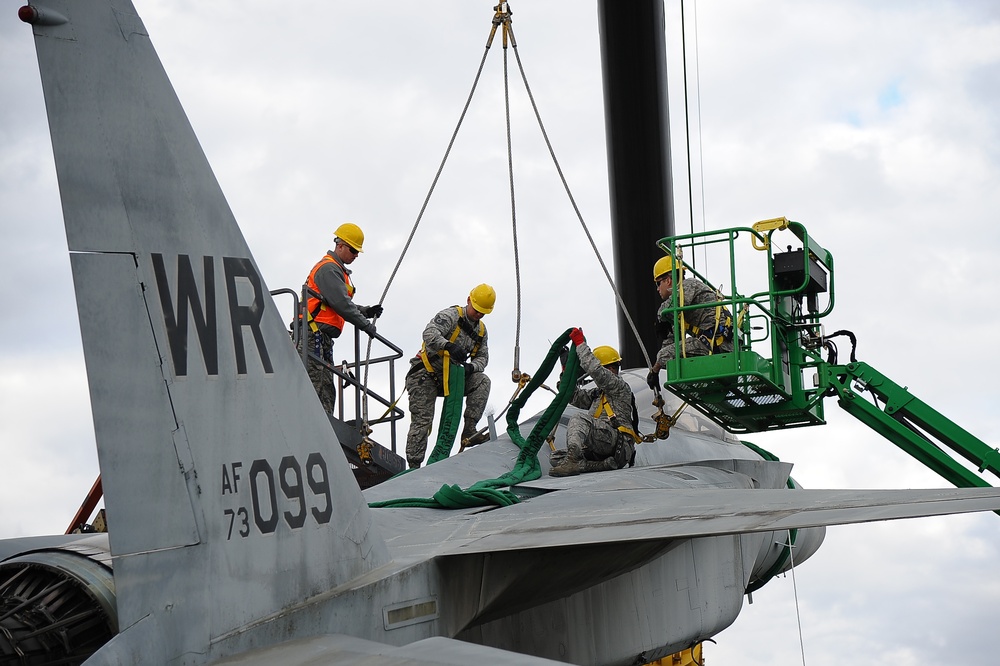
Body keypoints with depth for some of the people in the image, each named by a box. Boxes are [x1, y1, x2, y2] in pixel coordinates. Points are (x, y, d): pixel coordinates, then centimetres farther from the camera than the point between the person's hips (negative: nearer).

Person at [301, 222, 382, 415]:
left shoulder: (338, 270, 26)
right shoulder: (329, 268, -8)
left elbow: (344, 306, 26)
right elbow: (341, 305, -16)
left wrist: (366, 311, 11)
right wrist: (366, 325, -11)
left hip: (323, 337, 11)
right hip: (314, 332, -11)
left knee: (327, 390, 6)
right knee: (315, 385, -16)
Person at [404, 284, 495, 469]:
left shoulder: (481, 330, 9)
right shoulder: (451, 315, -15)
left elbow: (483, 356, 8)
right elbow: (429, 334, -32)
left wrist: (471, 367, -17)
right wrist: (449, 346, -52)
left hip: (448, 377, 6)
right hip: (425, 375, -6)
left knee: (482, 381, -13)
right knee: (422, 421, -10)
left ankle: (469, 430, -17)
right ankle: (414, 465, -4)